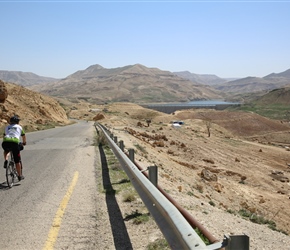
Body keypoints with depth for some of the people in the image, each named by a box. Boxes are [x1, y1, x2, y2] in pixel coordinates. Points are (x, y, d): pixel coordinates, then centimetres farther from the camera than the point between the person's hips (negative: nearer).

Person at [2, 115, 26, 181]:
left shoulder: (7, 127, 28)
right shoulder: (19, 127, 23)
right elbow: (24, 136, 35)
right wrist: (24, 143, 53)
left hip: (5, 143, 2)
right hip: (15, 143, -2)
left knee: (6, 151, 39)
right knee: (17, 161, 11)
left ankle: (6, 161, 13)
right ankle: (20, 176, 19)